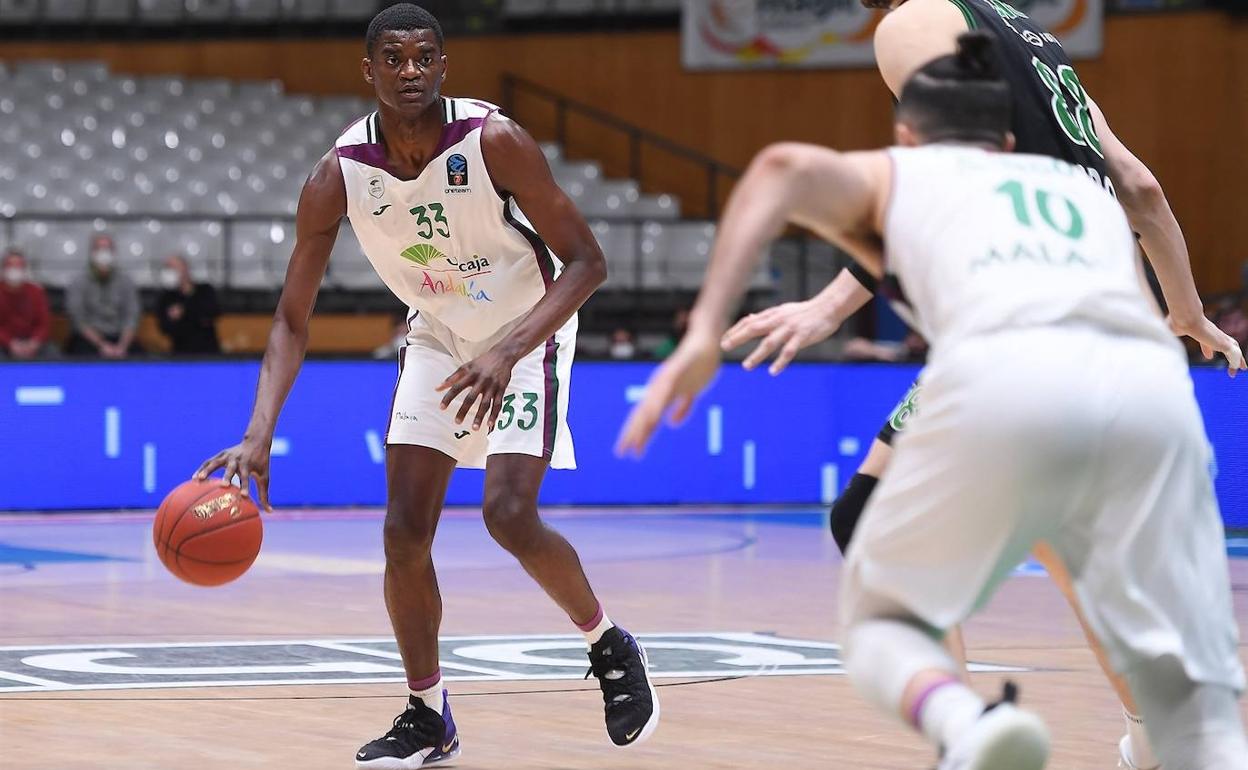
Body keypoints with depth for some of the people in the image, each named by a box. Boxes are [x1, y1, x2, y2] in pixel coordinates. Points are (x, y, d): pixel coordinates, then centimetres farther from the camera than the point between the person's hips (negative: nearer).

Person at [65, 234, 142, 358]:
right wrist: (102, 345, -20)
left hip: (118, 338, 2)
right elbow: (79, 321, -8)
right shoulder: (78, 285, 0)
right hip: (88, 339, -2)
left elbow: (131, 319, -2)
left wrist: (122, 346, -20)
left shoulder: (126, 283, 6)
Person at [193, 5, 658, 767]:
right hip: (438, 336, 4)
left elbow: (587, 262, -22)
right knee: (405, 531, -5)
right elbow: (293, 321, -12)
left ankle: (611, 647, 5)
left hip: (527, 333, -4)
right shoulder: (338, 176, -19)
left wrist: (508, 351, -37)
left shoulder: (494, 142, -28)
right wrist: (259, 437, -26)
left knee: (510, 514, -21)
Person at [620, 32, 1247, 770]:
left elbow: (788, 167, 8)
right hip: (1152, 386, 3)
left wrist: (704, 334, 0)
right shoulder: (1089, 189, 40)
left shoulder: (895, 173, 30)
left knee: (881, 618, 18)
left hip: (1005, 374, -2)